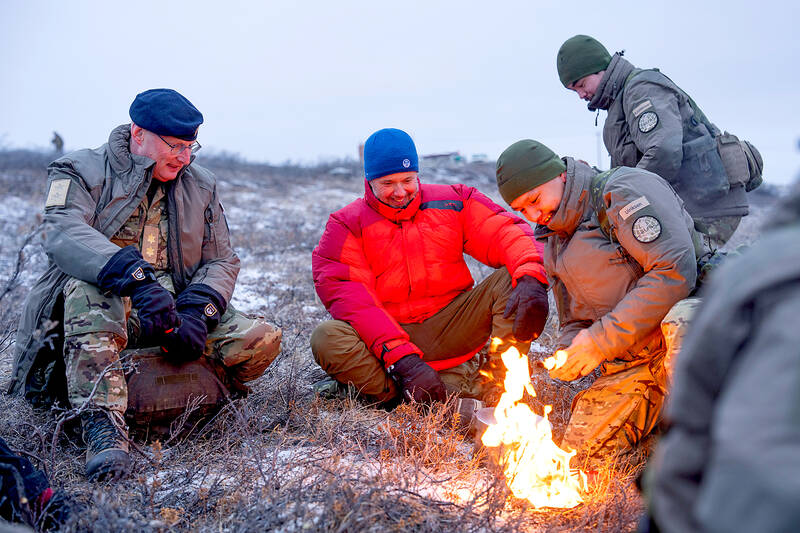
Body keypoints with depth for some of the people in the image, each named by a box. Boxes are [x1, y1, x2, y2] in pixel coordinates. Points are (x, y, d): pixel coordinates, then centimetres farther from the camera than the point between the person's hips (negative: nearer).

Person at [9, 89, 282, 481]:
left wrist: (196, 313, -12)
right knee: (89, 287, -40)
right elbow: (62, 234, -21)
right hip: (101, 311, -3)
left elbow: (222, 261, 11)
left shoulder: (200, 185, 15)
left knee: (261, 341, -20)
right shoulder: (82, 171, 0)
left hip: (175, 312, 4)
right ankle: (103, 424, -45)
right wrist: (137, 276, -39)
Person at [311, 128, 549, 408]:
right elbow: (349, 298, -13)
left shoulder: (452, 201, 9)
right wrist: (402, 359, -27)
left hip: (450, 329, 2)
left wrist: (530, 276, -27)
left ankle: (491, 385, -30)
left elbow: (504, 231, -2)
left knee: (513, 280, -17)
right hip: (383, 337, -2)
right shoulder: (346, 225, 0)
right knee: (327, 339, -31)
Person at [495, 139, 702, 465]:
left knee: (676, 322, -42)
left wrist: (601, 341, -22)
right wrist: (567, 356, -6)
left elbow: (676, 270, -24)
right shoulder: (555, 246, 14)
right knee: (584, 450, -5)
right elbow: (575, 323, 20)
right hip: (630, 361, 7)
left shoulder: (626, 191, -12)